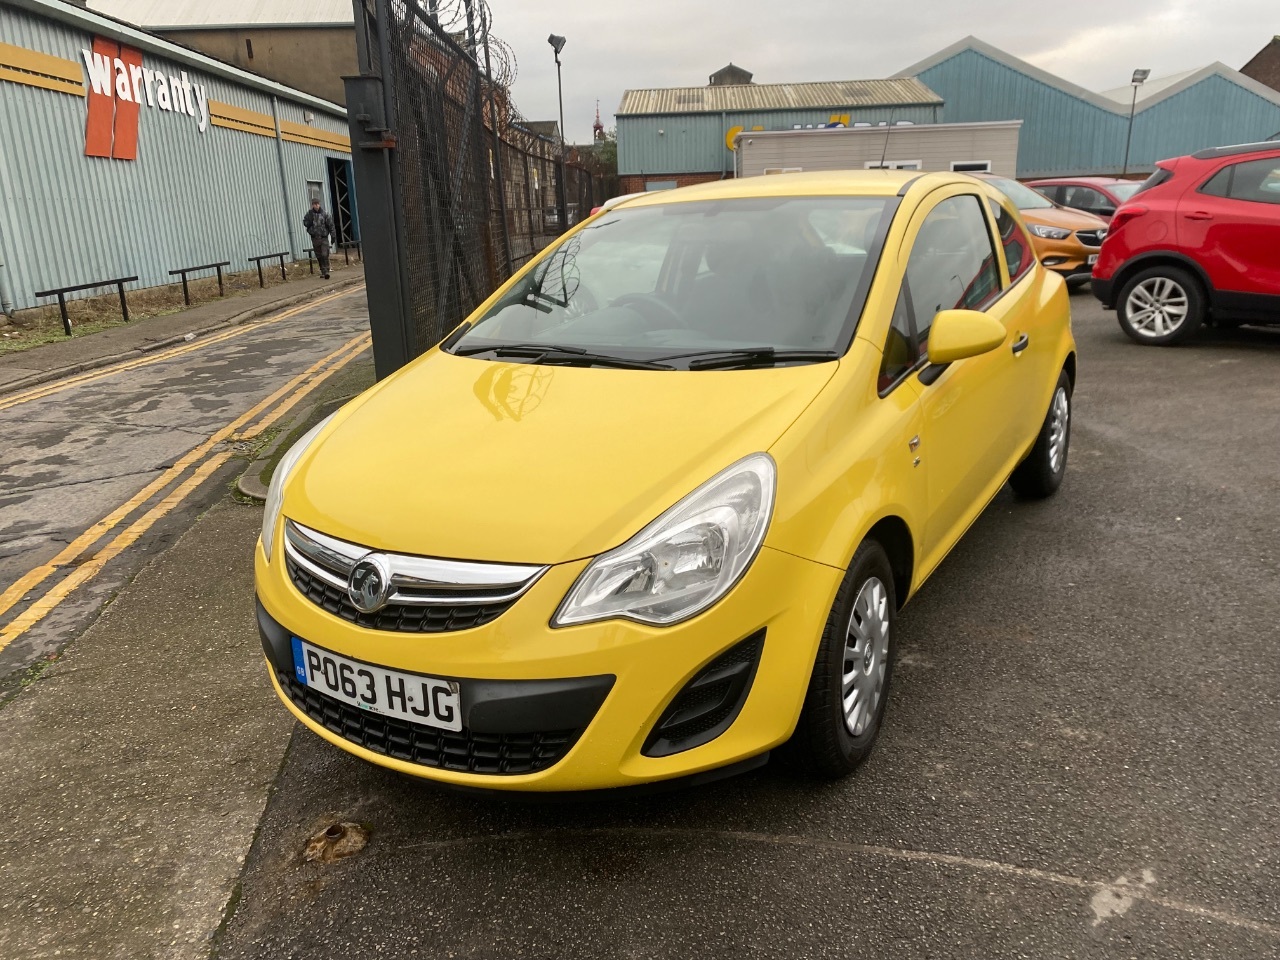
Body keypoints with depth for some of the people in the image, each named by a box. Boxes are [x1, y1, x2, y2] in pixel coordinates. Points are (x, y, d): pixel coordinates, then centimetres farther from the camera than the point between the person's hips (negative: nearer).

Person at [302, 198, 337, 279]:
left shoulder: (324, 213, -3)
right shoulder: (309, 213, 2)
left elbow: (330, 224, 0)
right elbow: (305, 223, 4)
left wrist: (333, 236, -3)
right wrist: (310, 220, -16)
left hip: (324, 237, -2)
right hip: (315, 238, 2)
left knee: (325, 255, -13)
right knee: (319, 256, 7)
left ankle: (326, 271, -13)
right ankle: (322, 271, 16)